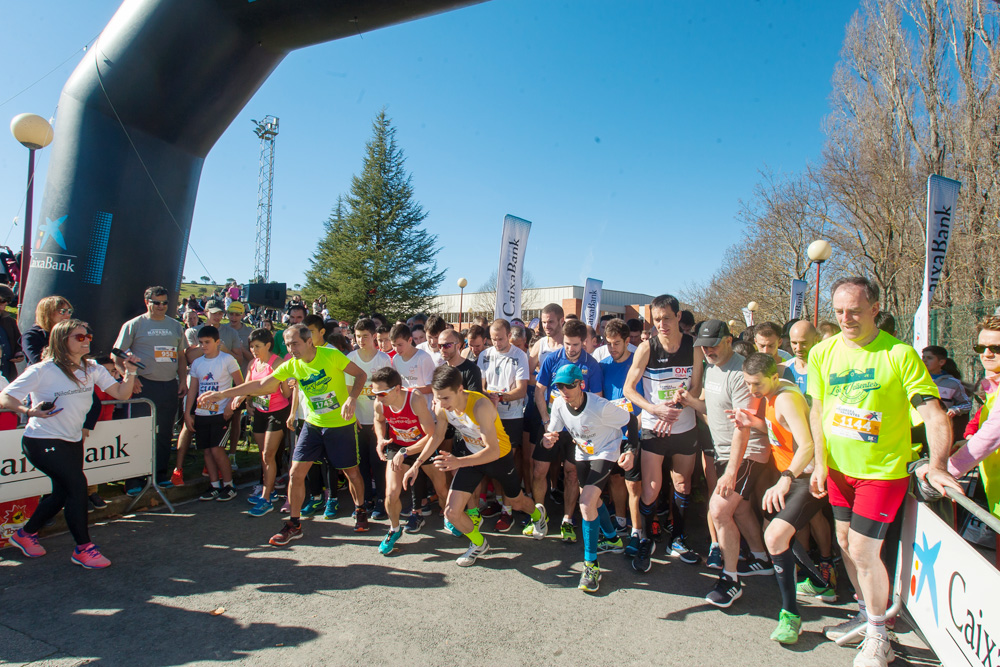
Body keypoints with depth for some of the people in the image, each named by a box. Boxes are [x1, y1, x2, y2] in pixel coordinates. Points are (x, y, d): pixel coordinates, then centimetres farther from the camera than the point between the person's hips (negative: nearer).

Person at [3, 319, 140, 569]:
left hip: (73, 442, 7)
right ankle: (83, 548, -3)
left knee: (63, 492, 14)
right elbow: (5, 398, -15)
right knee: (77, 483, -17)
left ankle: (25, 534, 41)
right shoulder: (43, 370, -15)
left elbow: (121, 393, -4)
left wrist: (130, 372, -21)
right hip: (42, 441, -7)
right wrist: (29, 411, -33)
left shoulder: (92, 369, 2)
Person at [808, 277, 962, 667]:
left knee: (863, 550, -3)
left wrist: (937, 466, -27)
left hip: (882, 470, -5)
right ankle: (866, 612, 40)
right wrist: (820, 463, 3)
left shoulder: (900, 354, -16)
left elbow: (934, 414, -15)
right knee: (846, 543, 16)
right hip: (838, 468, 5)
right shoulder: (823, 353, -2)